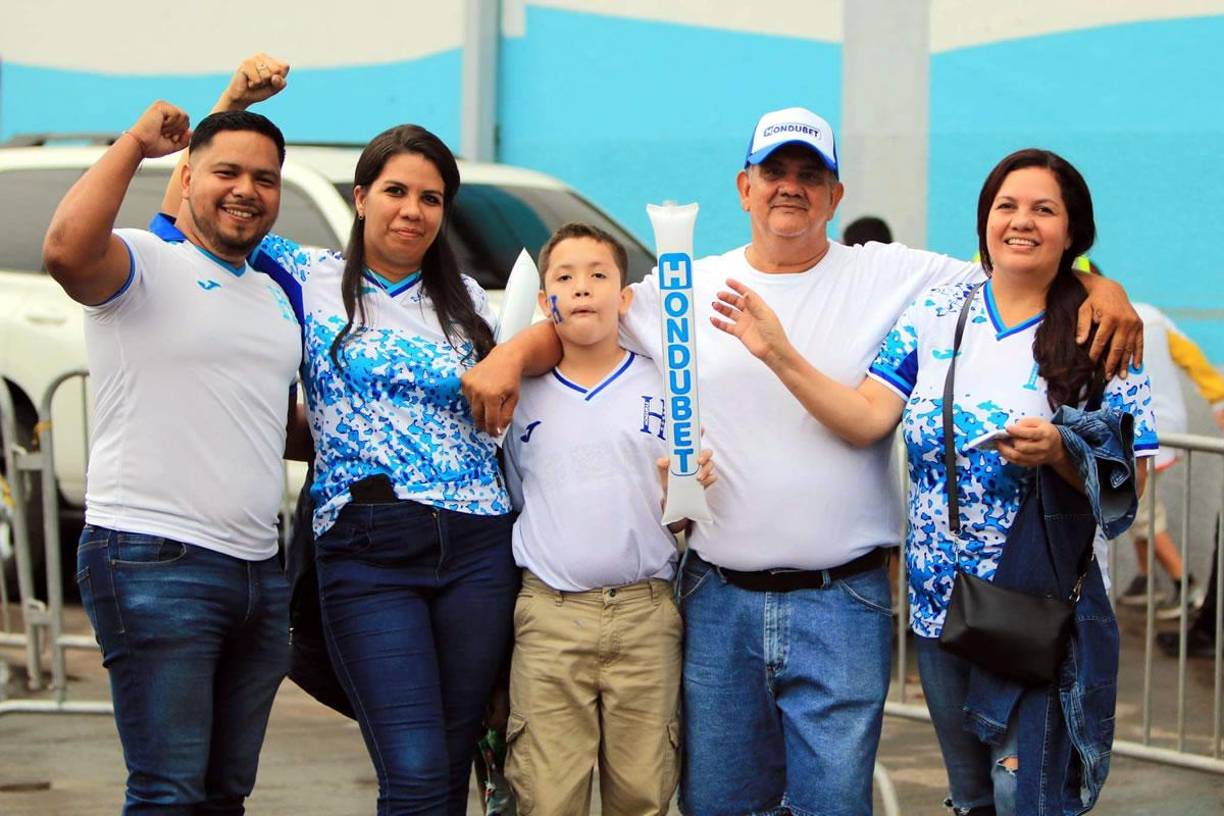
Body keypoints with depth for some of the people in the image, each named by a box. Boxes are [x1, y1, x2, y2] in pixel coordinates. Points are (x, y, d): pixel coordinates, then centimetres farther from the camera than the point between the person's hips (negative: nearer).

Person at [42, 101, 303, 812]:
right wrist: (136, 144, -20)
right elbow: (67, 251, -29)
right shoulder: (145, 263, -5)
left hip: (259, 570, 8)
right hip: (155, 565, -8)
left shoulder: (277, 296, 20)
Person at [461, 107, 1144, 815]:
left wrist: (1101, 290, -14)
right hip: (718, 601, 2)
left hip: (843, 604, -2)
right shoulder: (685, 291, 7)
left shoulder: (895, 276, 2)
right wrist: (510, 356, -7)